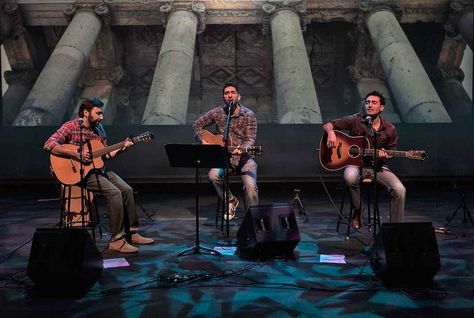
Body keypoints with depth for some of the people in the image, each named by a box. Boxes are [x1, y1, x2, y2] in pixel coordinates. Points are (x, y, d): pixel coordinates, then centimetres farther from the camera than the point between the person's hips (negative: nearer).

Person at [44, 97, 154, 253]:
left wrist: (122, 148, -2)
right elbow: (49, 144, -21)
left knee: (127, 190, -8)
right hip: (80, 172, -7)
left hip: (98, 169, 7)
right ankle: (116, 240, -19)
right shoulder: (71, 126, -10)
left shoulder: (99, 128, 11)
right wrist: (76, 154, -28)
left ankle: (132, 233, 2)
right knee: (114, 192, -25)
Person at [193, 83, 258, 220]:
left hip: (244, 158, -2)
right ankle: (231, 201, -4)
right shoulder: (217, 113, 3)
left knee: (250, 185, -28)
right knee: (213, 175, -30)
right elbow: (198, 124, 16)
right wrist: (202, 141, 0)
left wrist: (242, 149, -33)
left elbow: (250, 139, -11)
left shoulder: (248, 115, -5)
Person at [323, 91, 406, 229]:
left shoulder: (389, 129, 0)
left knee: (399, 189, -21)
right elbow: (327, 125, -2)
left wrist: (385, 155, -12)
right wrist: (331, 132, -26)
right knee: (350, 176, -38)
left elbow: (391, 151, 12)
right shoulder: (355, 121, -5)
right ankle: (357, 209, -9)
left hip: (378, 166, 2)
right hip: (356, 164, -2)